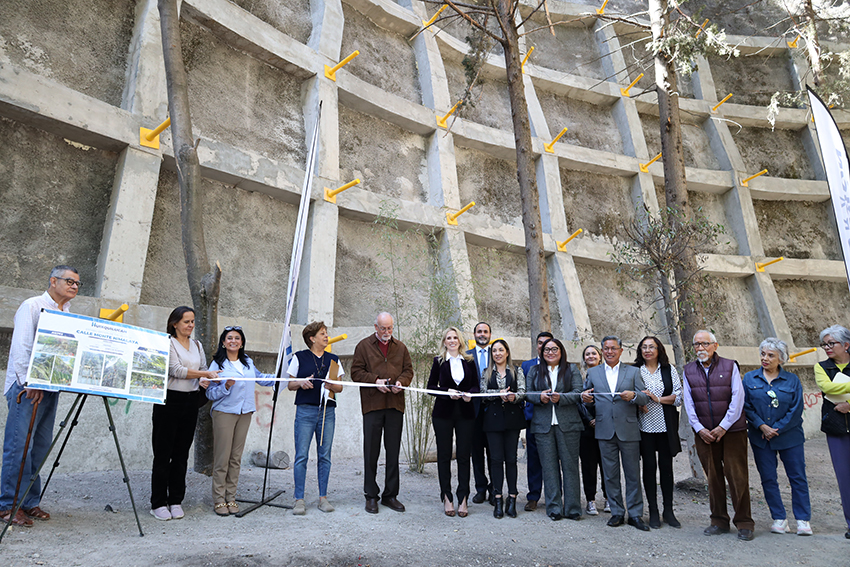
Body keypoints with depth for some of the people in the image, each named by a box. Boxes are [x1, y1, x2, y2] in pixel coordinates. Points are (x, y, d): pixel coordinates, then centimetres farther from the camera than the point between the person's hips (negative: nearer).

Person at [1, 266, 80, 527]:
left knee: (40, 447, 8)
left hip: (50, 386, 7)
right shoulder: (32, 306, -4)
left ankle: (30, 502, 15)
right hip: (26, 386, -7)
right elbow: (21, 346, -13)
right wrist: (29, 383, -18)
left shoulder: (69, 315, 17)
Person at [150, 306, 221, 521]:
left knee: (181, 453, 8)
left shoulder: (197, 345, 15)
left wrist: (210, 378, -5)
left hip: (190, 402, 5)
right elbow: (176, 370, -14)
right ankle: (158, 504, 9)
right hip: (169, 400, -5)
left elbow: (203, 369, 16)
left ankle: (176, 501, 17)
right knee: (163, 453, 0)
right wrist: (206, 374, -20)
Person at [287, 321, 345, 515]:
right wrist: (301, 382, -13)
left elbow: (340, 387, 11)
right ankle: (299, 499, 6)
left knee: (325, 456, 5)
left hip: (327, 411, 3)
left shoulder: (333, 359, 12)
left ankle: (323, 497, 15)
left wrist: (332, 386, -10)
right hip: (305, 410, -2)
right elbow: (290, 385, 7)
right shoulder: (299, 357, 4)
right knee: (301, 455, -3)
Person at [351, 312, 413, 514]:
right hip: (372, 404, -3)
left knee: (393, 452, 8)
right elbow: (356, 372, 0)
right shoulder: (364, 346, 4)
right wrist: (375, 380, -14)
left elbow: (408, 370, 14)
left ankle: (390, 495, 19)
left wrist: (401, 382, -7)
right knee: (371, 452, 3)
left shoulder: (400, 347, 14)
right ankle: (371, 496, 14)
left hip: (396, 405, 3)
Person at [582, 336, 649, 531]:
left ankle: (635, 514, 15)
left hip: (629, 430, -1)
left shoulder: (633, 372, 8)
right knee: (610, 474, 7)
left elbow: (645, 398, 1)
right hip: (605, 431, 1)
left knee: (633, 474, 4)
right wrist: (585, 398, -12)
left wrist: (633, 395, -21)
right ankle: (617, 512, 18)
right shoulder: (593, 373, 11)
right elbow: (589, 399, 11)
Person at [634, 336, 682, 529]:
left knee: (666, 467, 6)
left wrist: (659, 399, -11)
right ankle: (653, 511, 12)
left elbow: (679, 396, 1)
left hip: (666, 426, 1)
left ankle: (668, 511, 18)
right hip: (645, 425, 0)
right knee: (649, 466, 3)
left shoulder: (669, 369, 6)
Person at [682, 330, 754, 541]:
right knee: (713, 476, 7)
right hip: (704, 433, 3)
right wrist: (699, 428, -4)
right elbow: (688, 402, 5)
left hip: (732, 430, -2)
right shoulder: (689, 371, 8)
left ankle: (744, 523, 10)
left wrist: (723, 426, -11)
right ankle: (719, 521, 17)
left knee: (737, 476, -2)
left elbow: (737, 398, -5)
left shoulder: (730, 366, 0)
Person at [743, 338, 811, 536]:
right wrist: (762, 426, -11)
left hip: (789, 436, -1)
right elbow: (746, 406, 0)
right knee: (768, 478, 5)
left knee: (797, 477, 3)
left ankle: (803, 519, 16)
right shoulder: (750, 378, 3)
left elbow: (796, 410, -3)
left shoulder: (792, 380, 0)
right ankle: (779, 519, 16)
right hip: (760, 438, 1)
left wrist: (777, 429, -9)